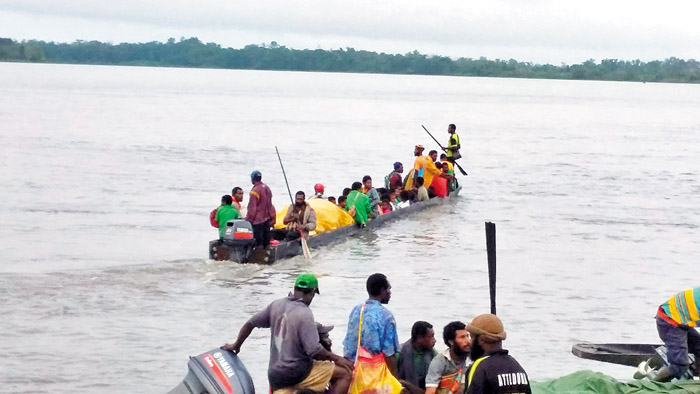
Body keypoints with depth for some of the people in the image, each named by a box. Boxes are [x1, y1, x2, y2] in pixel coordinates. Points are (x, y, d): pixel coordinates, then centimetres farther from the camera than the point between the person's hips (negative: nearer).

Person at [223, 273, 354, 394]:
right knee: (345, 373, -3)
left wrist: (236, 345, 30)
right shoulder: (305, 314, -15)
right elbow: (313, 350, -21)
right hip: (298, 372, -7)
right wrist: (335, 358, -5)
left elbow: (251, 323, 15)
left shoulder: (276, 305, 5)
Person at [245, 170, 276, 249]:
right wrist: (271, 216, 22)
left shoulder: (255, 190, -17)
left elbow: (252, 207, -16)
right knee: (266, 240, 14)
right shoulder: (266, 188, 8)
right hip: (266, 218, 8)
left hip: (257, 219, -8)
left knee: (258, 242, -5)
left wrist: (248, 219, -9)